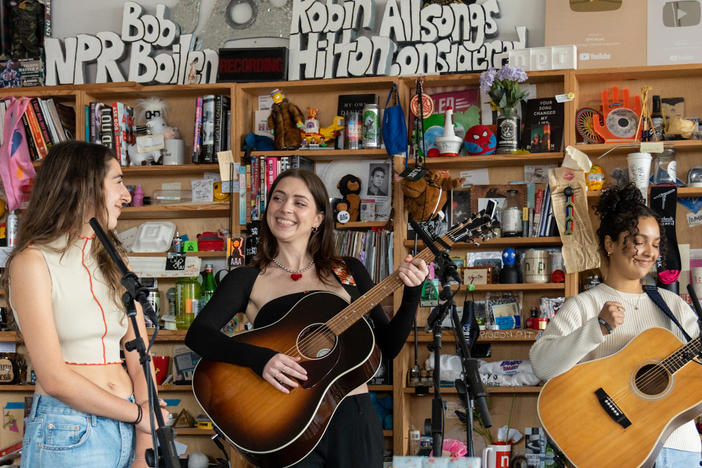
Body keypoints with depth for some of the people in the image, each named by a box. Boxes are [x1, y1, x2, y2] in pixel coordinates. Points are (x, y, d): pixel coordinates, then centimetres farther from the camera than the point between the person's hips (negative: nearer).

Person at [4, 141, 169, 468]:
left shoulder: (116, 267, 13)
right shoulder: (31, 262, -7)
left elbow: (139, 363, 3)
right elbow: (55, 379, -13)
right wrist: (140, 413, -8)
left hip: (128, 433, 6)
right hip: (67, 435, -5)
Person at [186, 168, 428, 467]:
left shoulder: (348, 271, 10)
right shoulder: (248, 280, 4)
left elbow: (389, 346, 9)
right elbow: (197, 334, -12)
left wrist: (412, 294, -6)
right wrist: (261, 359, -25)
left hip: (354, 418, 2)